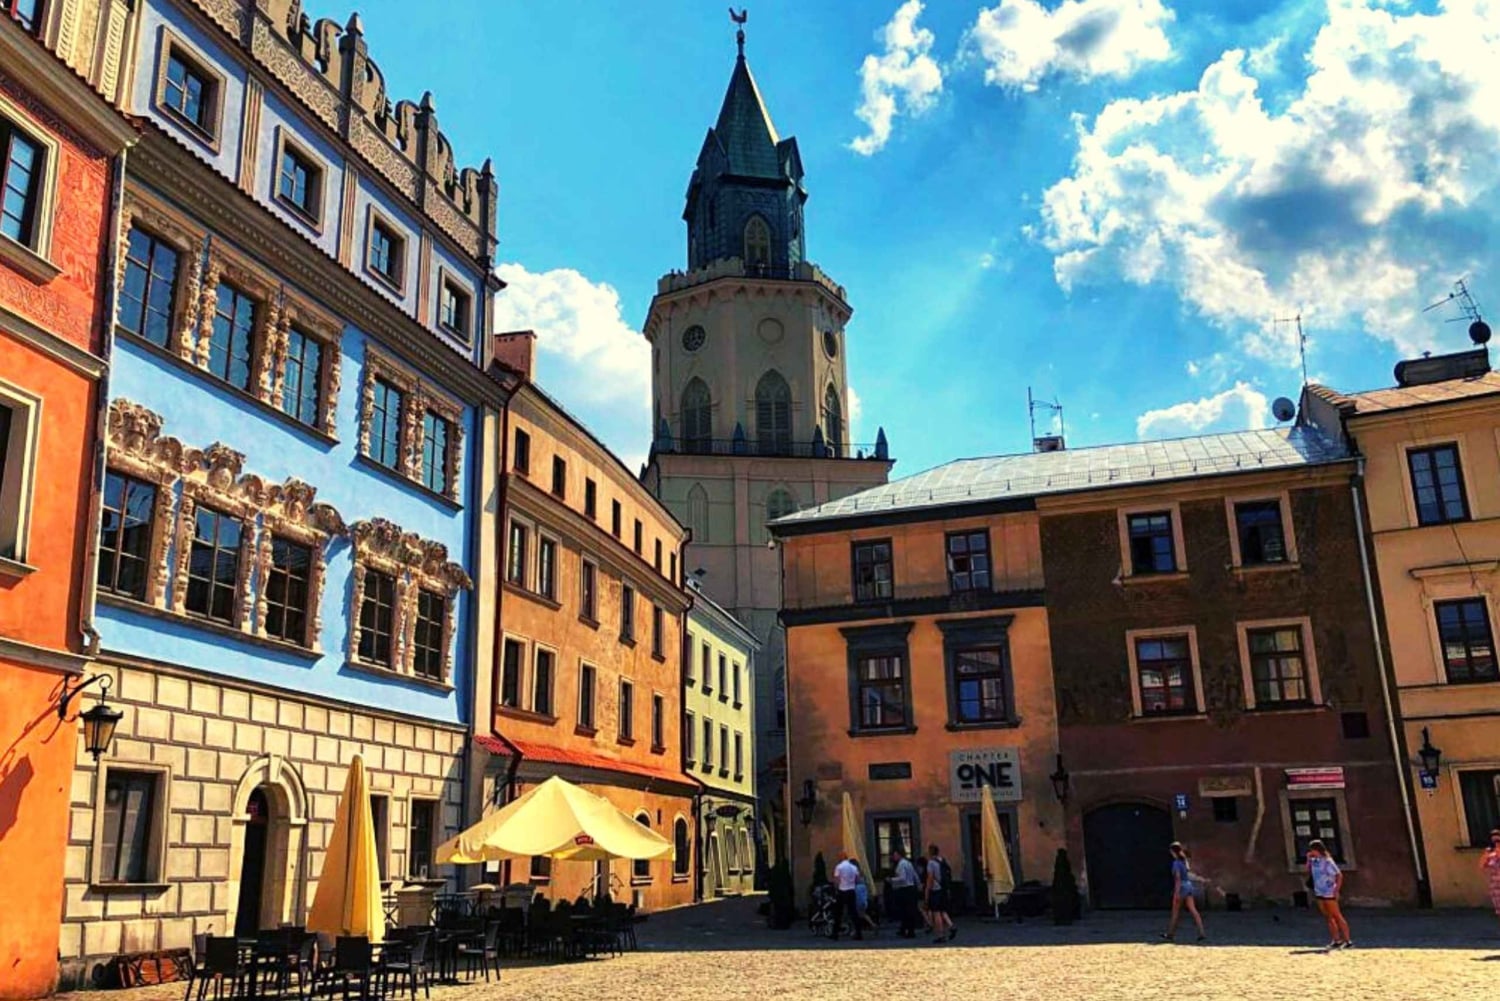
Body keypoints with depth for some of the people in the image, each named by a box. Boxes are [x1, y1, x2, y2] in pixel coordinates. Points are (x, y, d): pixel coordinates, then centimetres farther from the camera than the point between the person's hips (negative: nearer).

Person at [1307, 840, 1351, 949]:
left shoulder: (1327, 861, -15)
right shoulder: (1313, 861, 6)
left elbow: (1339, 875, -14)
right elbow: (1308, 871, 17)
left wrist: (1337, 890, -18)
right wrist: (1308, 859, 6)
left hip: (1329, 893, -7)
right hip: (1319, 893, 7)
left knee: (1337, 916, -2)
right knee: (1328, 918, 11)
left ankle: (1347, 941, 2)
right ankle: (1336, 940, 18)